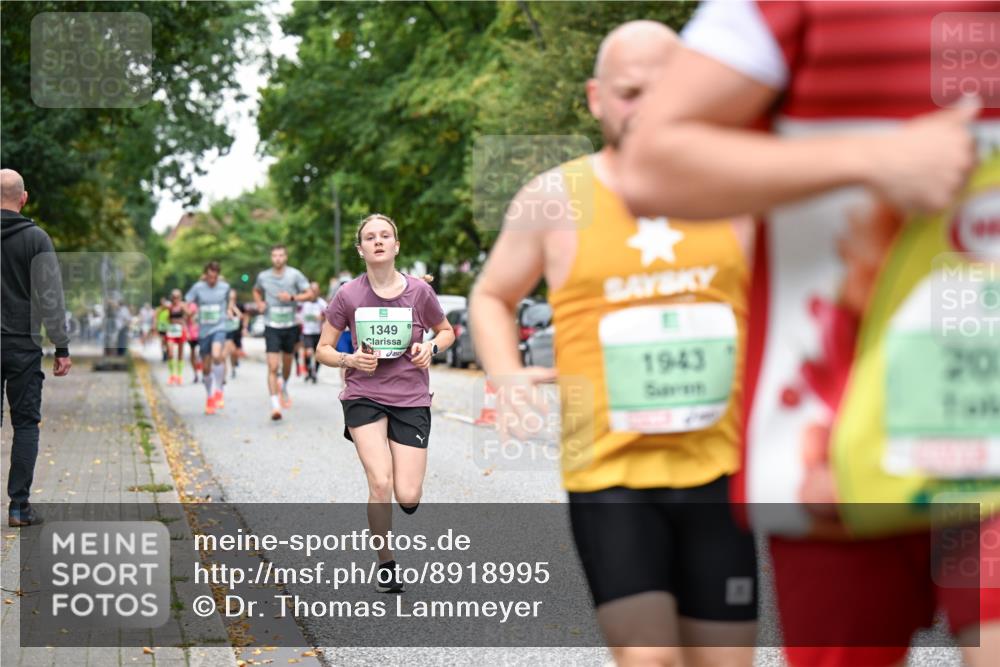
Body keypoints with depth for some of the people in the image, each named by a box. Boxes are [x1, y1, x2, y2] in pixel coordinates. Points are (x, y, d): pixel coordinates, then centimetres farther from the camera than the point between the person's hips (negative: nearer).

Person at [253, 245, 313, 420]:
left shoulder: (295, 274, -5)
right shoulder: (263, 276, 0)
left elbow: (309, 294, -5)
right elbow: (256, 291, 21)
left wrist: (292, 297, -20)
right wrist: (259, 303, 1)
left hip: (290, 326, 1)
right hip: (272, 327, -1)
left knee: (287, 364, 18)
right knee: (272, 367, -13)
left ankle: (284, 388, 49)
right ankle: (275, 405, -17)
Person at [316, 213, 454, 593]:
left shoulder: (418, 291, -4)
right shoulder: (348, 295, -5)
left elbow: (446, 331, 13)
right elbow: (322, 350, 3)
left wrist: (431, 347, -8)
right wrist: (350, 360, -17)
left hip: (411, 400, 1)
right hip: (364, 396, 0)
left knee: (407, 497, -7)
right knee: (380, 484, -18)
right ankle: (386, 565, 4)